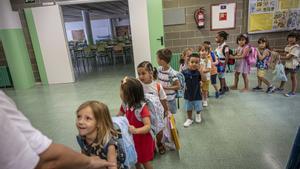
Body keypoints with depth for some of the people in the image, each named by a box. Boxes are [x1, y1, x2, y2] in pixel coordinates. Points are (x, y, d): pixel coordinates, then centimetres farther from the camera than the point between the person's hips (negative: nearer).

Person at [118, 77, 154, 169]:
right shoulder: (125, 105, -10)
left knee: (145, 162, 13)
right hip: (132, 139, 6)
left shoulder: (142, 107, -31)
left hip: (143, 139, -6)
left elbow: (148, 126, -35)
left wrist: (136, 130, -51)